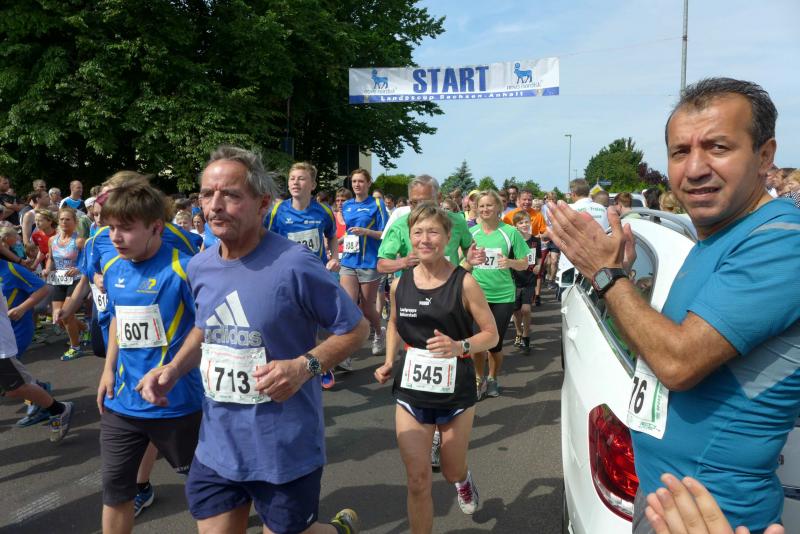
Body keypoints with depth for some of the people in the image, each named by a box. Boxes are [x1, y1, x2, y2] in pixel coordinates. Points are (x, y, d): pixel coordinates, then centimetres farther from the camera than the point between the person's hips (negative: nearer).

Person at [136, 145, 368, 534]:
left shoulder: (294, 264, -20)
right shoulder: (199, 267, 0)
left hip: (285, 449, -5)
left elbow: (356, 328, -11)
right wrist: (173, 369, 2)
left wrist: (305, 366, -25)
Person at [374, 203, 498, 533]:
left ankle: (463, 479, 55)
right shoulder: (400, 284, -3)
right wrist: (389, 363, 2)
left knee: (451, 471, 18)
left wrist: (460, 347, -27)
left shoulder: (463, 282, -13)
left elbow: (491, 334, -8)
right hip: (411, 392, 2)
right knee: (417, 480, 0)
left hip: (455, 392, -2)